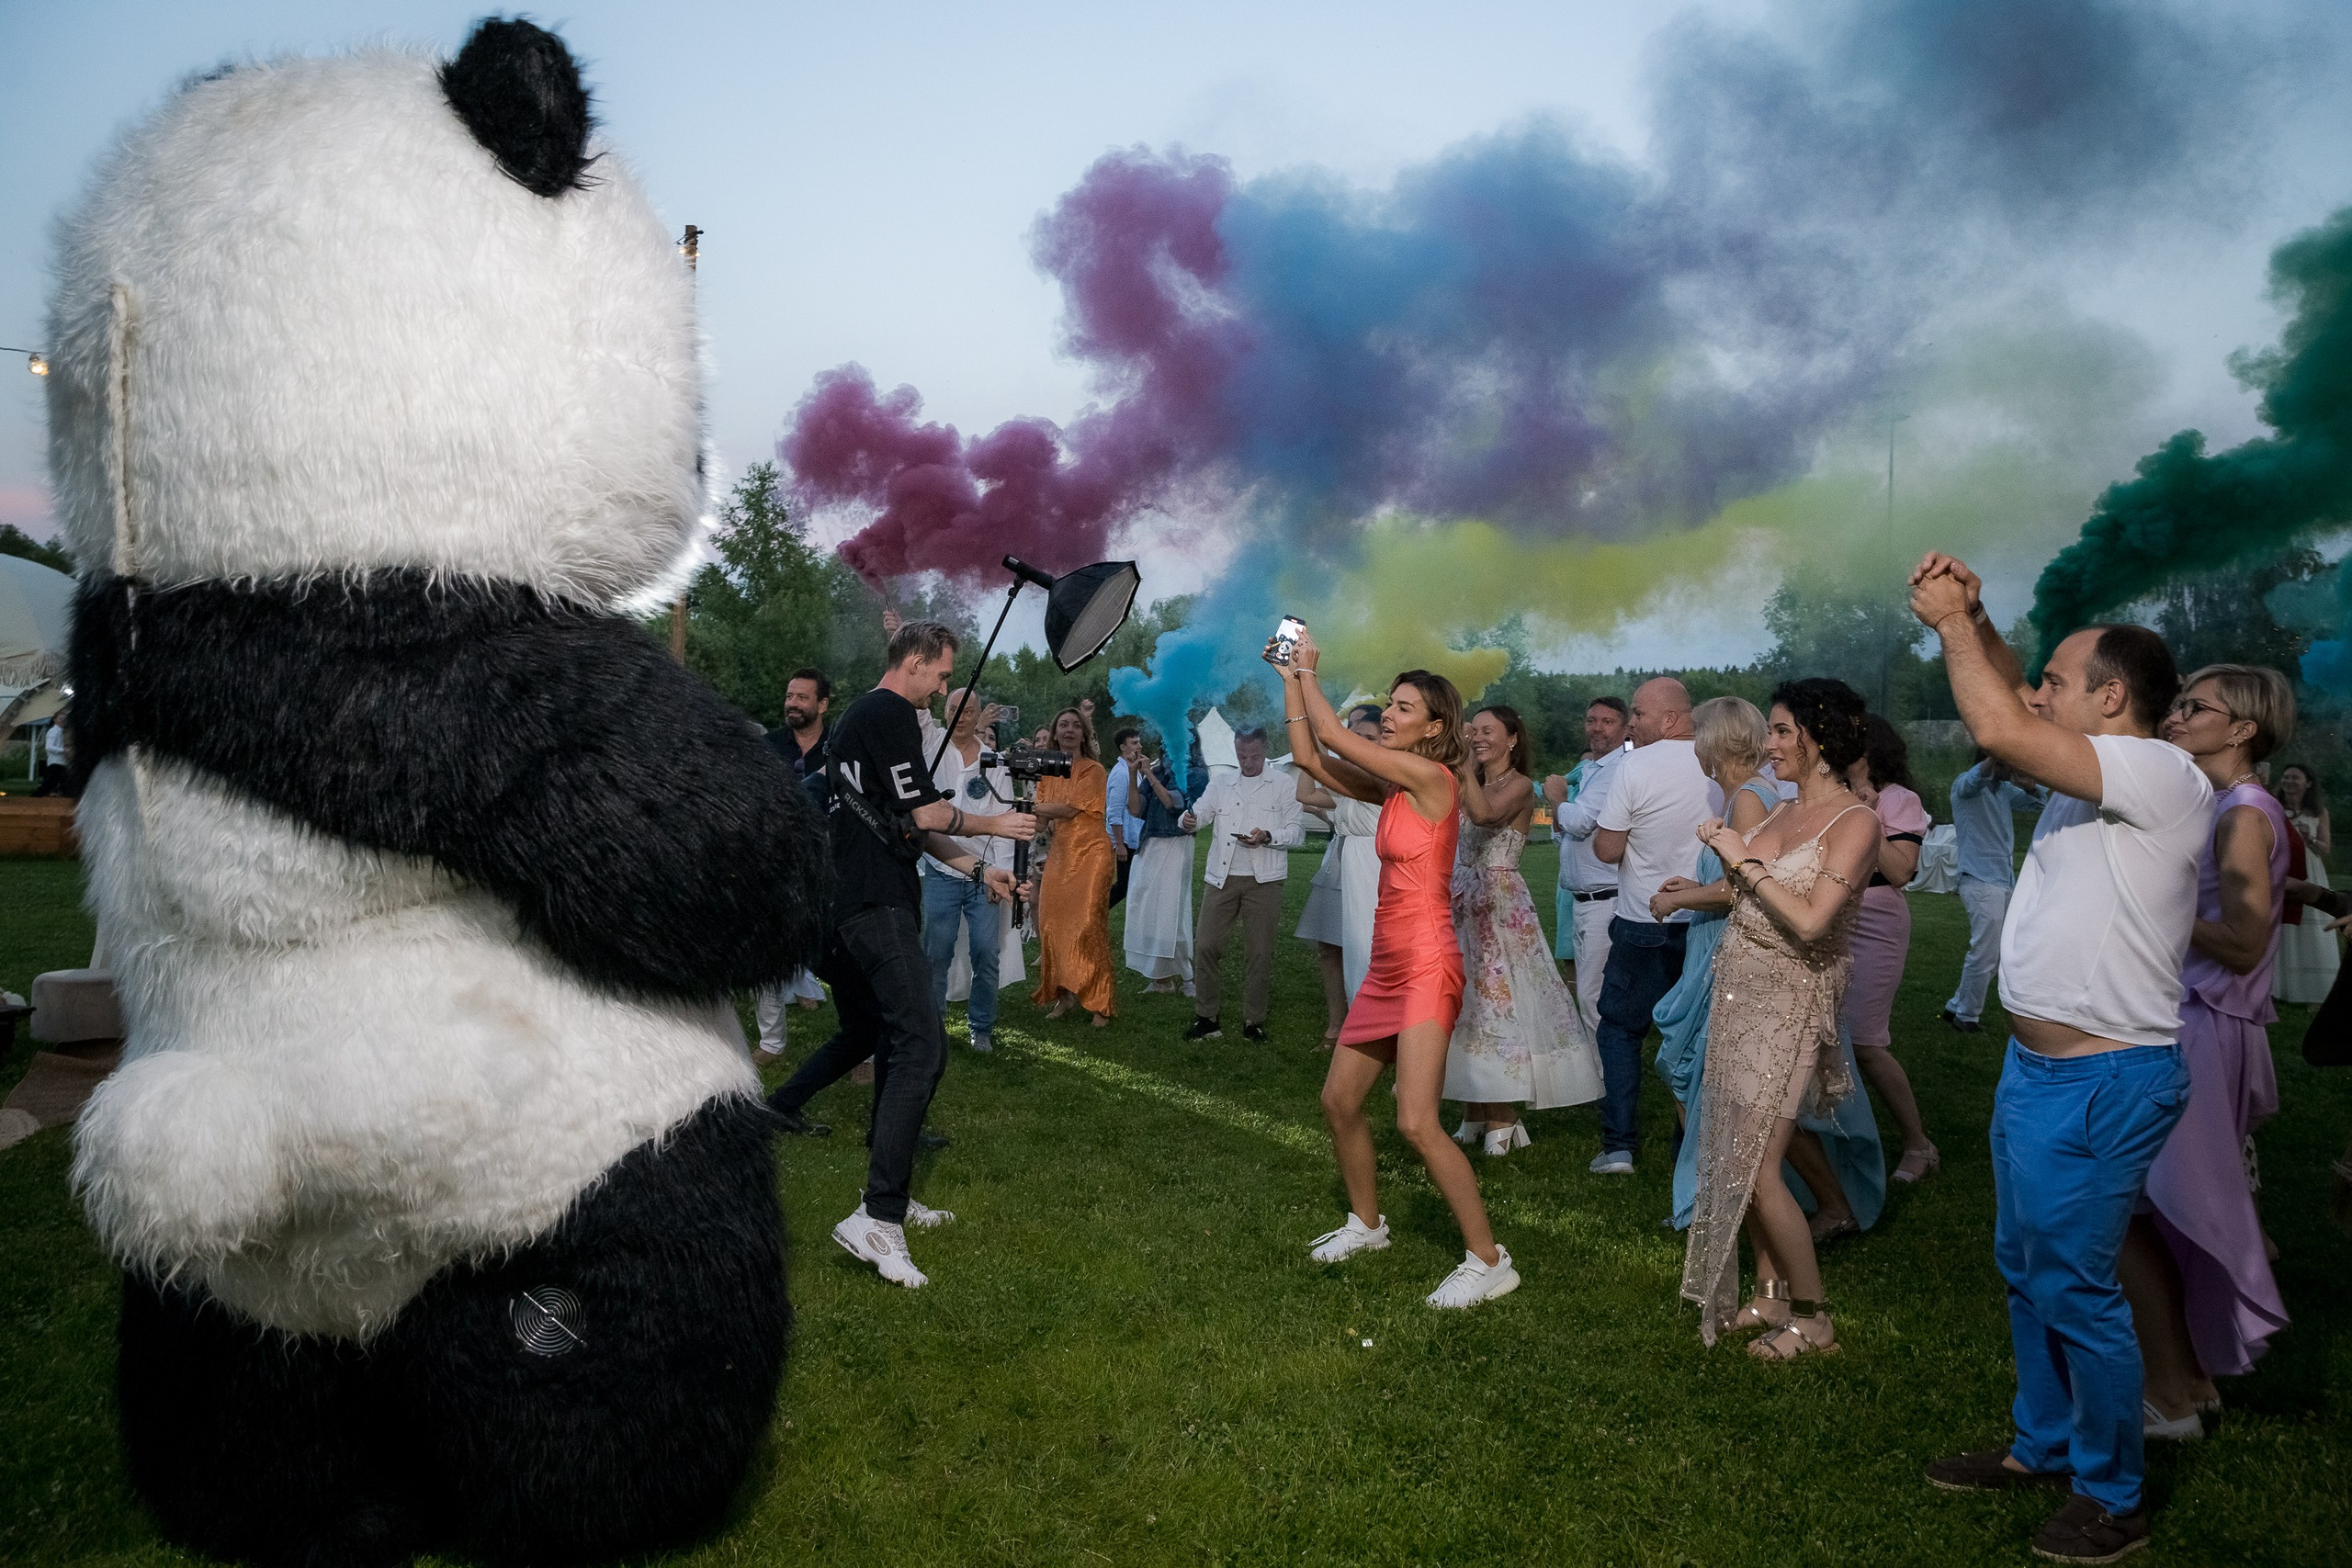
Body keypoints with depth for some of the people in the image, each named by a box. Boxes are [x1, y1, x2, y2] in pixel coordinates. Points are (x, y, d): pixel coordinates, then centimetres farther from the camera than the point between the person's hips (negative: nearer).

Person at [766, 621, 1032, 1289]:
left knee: (868, 1032, 22)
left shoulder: (856, 717, 23)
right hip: (876, 904, -11)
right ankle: (878, 1218, -23)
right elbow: (922, 815, -11)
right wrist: (993, 825, 5)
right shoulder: (891, 714, -9)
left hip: (845, 902, 11)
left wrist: (979, 869, 22)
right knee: (922, 1045, -17)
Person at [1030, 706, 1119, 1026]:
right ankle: (1063, 996, 9)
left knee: (1088, 925, -11)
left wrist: (1029, 806, -6)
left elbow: (1070, 809, -13)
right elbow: (1042, 815, 9)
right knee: (1052, 924, -1)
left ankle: (1100, 1002, -4)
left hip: (1090, 853, -6)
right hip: (1059, 853, 6)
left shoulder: (1093, 770, -4)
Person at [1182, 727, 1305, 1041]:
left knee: (1259, 953, 1)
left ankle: (1254, 1021, 10)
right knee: (1207, 947, -2)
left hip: (1263, 881, -3)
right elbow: (1201, 813, 8)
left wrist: (1268, 836, -18)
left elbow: (1297, 831, 0)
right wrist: (1190, 820, -16)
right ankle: (1207, 1017, 7)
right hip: (1221, 877, 3)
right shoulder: (1220, 785, 17)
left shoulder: (1282, 786, 5)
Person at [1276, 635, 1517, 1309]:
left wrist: (1309, 668, 1)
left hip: (1426, 968, -9)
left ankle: (1488, 1261, -5)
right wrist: (1290, 676, 11)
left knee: (1417, 1122, -16)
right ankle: (1366, 1222, 34)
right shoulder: (1392, 788, 10)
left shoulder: (1431, 776, -13)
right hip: (1388, 968, 9)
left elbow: (1332, 735, -12)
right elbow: (1308, 755, 12)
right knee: (1339, 1099, 15)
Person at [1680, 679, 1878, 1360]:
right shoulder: (1780, 811, 10)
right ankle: (1770, 1294, 25)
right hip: (1737, 989, 7)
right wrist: (1724, 851, -1)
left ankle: (1813, 1316, 11)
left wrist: (1746, 861, -15)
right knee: (1736, 1157, 10)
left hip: (1789, 1002, -7)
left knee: (1755, 1168, -6)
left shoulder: (1855, 822, -12)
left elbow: (1810, 921, -22)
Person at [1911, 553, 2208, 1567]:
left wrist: (1952, 623, -15)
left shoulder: (2161, 775, -19)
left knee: (2075, 1288, 1)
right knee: (2027, 1271, 20)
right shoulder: (2089, 774, 9)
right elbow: (2017, 717, 21)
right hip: (2037, 1066, 10)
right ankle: (2045, 1447, 37)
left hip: (2101, 1084, -10)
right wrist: (1974, 622, 3)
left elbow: (2001, 731, -29)